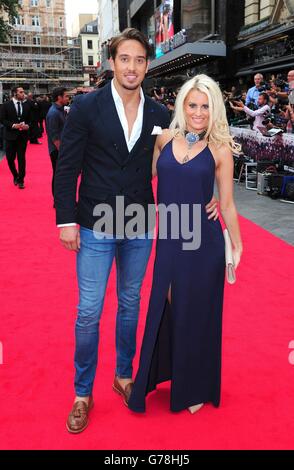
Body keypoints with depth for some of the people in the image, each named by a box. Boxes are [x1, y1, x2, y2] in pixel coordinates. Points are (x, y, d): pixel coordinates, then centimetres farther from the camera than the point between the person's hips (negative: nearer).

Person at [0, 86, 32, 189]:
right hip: (11, 135, -1)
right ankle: (15, 176, 28)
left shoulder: (26, 105, 5)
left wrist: (27, 125, -10)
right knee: (10, 158, 4)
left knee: (21, 158, 2)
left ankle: (20, 180, 11)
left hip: (23, 135, 1)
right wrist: (13, 125, -18)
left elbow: (30, 119, 11)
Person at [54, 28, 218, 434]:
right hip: (95, 227, -3)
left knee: (130, 305, 16)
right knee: (89, 313, 3)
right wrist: (66, 220, -9)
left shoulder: (159, 114, 3)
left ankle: (124, 376, 36)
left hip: (140, 228, 3)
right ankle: (83, 393, 22)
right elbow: (67, 168, -5)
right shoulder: (86, 106, -6)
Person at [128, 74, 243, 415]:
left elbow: (227, 204, 0)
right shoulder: (165, 138, 2)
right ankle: (163, 373, 40)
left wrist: (236, 245, 3)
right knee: (163, 309, 14)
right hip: (169, 239, 3)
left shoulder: (220, 149, -5)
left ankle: (196, 387, 35)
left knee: (196, 312, 11)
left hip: (204, 242, -2)